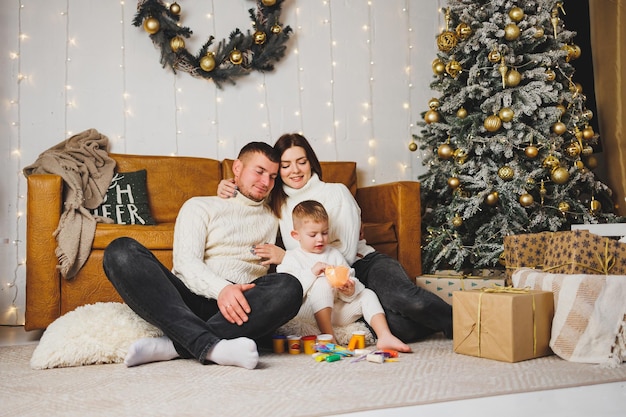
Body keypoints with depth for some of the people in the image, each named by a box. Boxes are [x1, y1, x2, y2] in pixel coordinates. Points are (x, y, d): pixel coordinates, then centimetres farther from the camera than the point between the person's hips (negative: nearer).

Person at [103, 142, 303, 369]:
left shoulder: (272, 219, 27)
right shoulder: (200, 206, 15)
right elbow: (186, 262, -2)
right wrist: (221, 288, -21)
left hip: (236, 308, 1)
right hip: (187, 300, -1)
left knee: (289, 287, -31)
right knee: (121, 251, -25)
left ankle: (172, 345, -33)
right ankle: (210, 346, -40)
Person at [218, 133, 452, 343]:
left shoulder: (336, 192, 1)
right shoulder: (276, 203, 11)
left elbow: (346, 253, -6)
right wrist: (227, 190, -1)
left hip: (365, 264, -1)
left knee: (405, 298, -38)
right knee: (398, 327, -30)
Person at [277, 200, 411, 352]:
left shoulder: (334, 254, 18)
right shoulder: (292, 258, 3)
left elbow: (350, 280, 13)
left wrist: (350, 291, -12)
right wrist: (312, 272, -23)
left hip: (336, 310, 6)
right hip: (308, 312, -5)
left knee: (367, 294, -6)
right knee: (322, 283, -31)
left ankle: (385, 337, -21)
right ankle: (328, 336, -35)